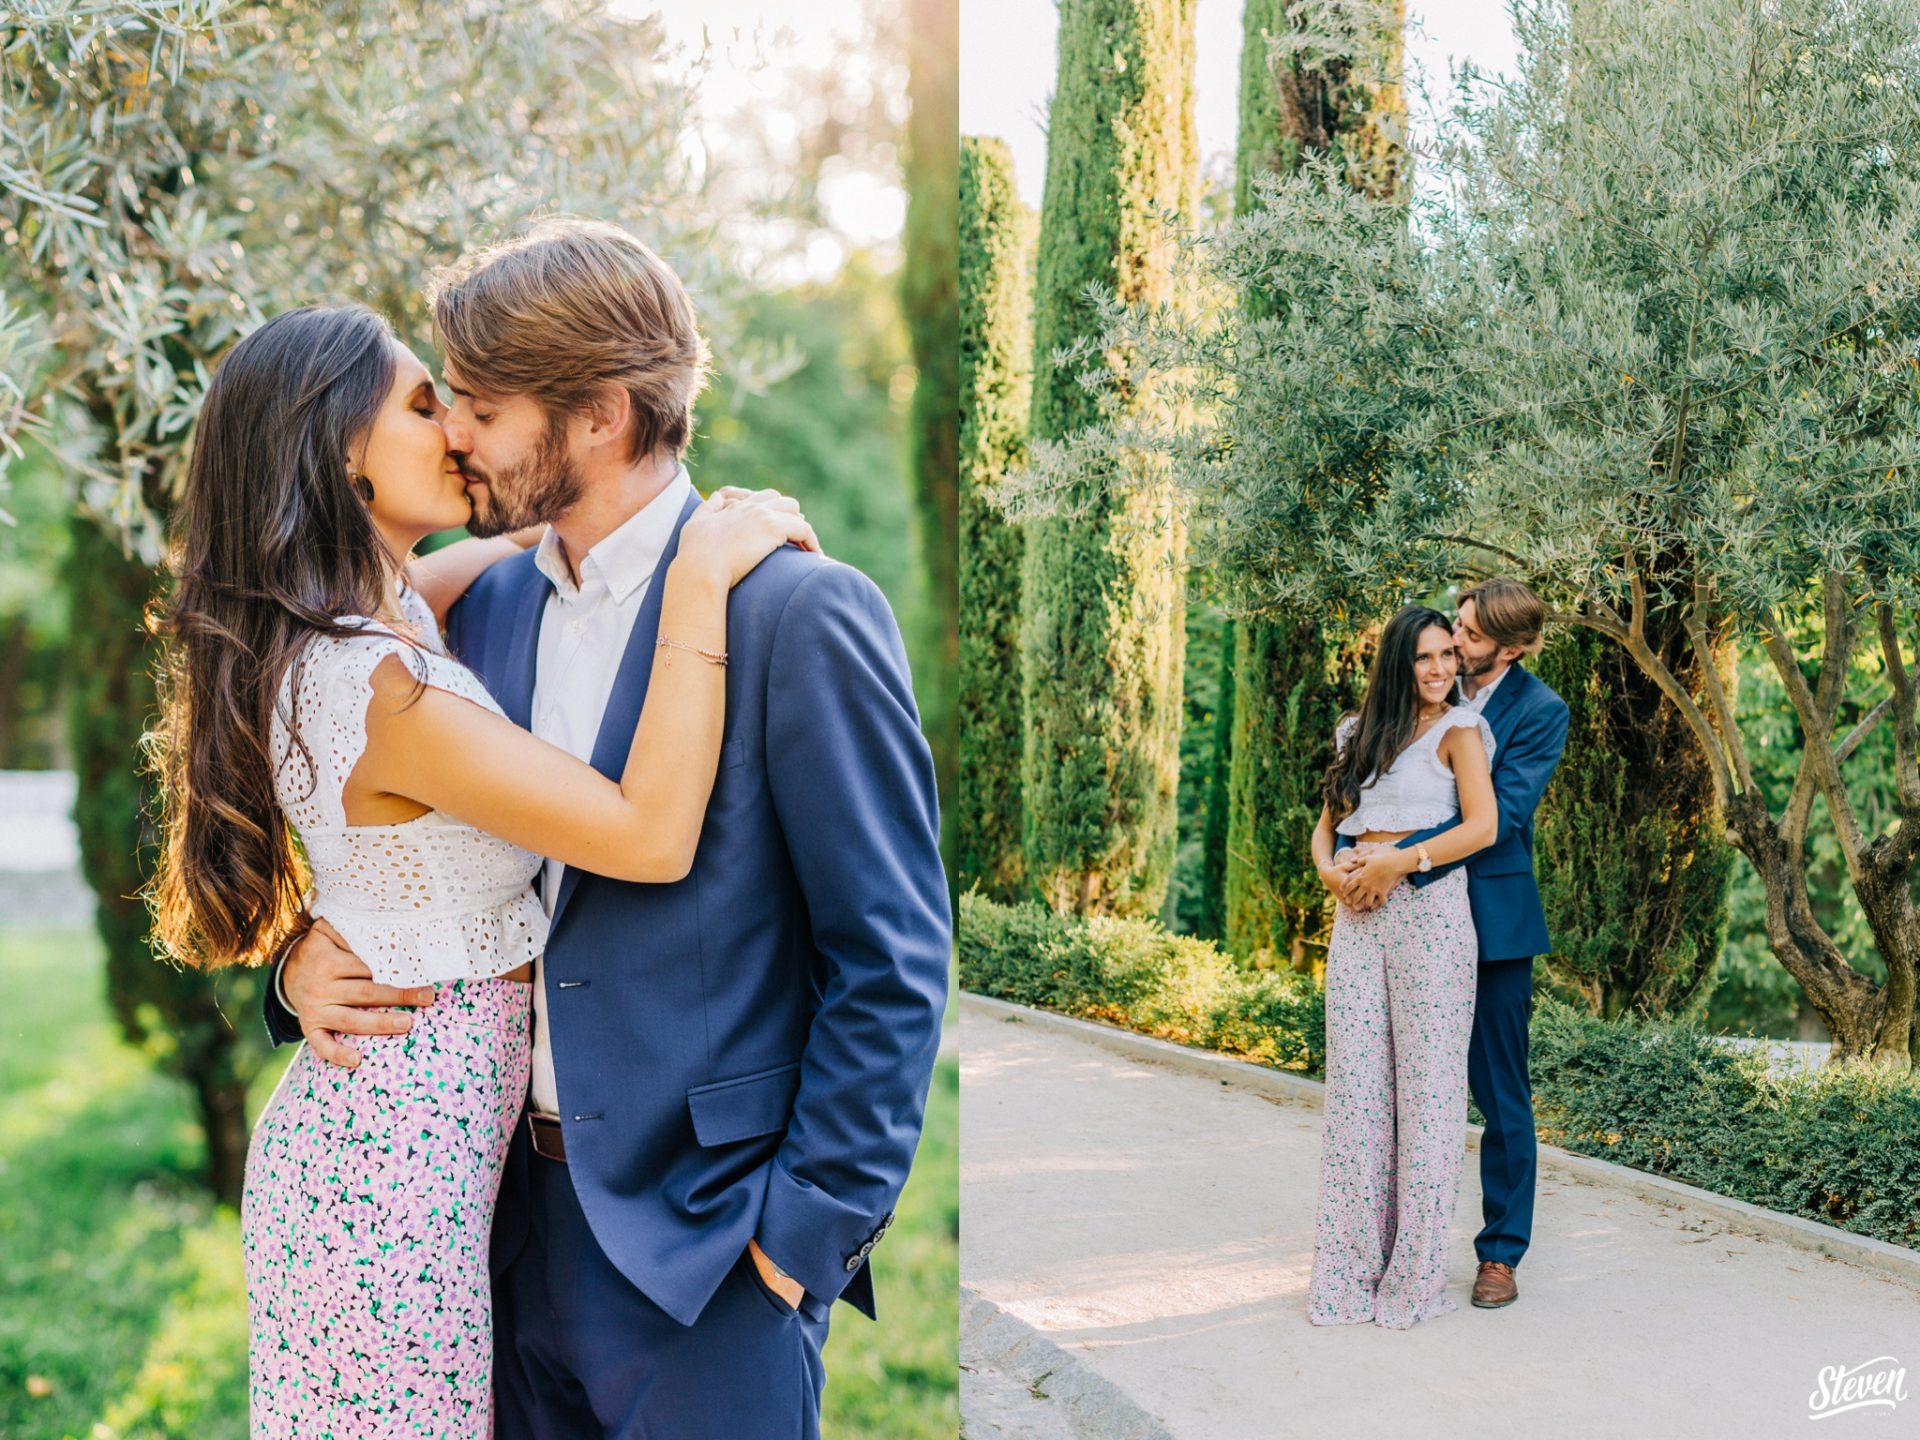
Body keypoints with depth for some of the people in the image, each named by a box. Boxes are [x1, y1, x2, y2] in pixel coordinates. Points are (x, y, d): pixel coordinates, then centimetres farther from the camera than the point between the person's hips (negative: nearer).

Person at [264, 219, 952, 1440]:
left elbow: (892, 955, -13)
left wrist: (811, 1225, -13)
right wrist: (310, 963, -3)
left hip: (710, 1236, -6)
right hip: (521, 1210, 6)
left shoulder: (801, 615, -13)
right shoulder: (487, 606, 7)